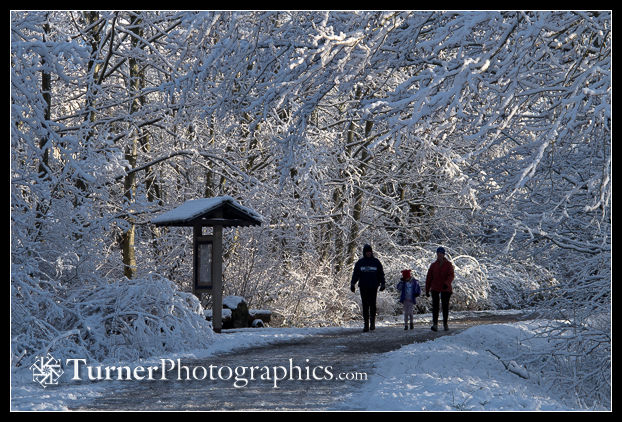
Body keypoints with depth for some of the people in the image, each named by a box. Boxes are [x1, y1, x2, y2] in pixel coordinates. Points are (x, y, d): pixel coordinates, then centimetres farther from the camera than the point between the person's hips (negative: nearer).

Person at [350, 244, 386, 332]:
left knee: (372, 305, -3)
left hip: (373, 287, -1)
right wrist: (353, 283, -4)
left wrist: (382, 283, 3)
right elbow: (355, 274, 7)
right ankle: (366, 325, 1)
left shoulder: (376, 262, 6)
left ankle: (372, 323, 8)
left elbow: (381, 274, 10)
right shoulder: (360, 262, 8)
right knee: (365, 306, 0)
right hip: (363, 287, 1)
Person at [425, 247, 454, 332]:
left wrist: (447, 283, -30)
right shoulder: (433, 265, 8)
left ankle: (445, 324, 20)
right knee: (435, 306, -11)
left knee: (445, 307, 7)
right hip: (435, 289, 1)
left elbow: (451, 275, -10)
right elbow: (429, 278, 10)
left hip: (446, 289, -1)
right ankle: (435, 324, -18)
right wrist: (427, 290, 7)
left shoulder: (448, 264, 1)